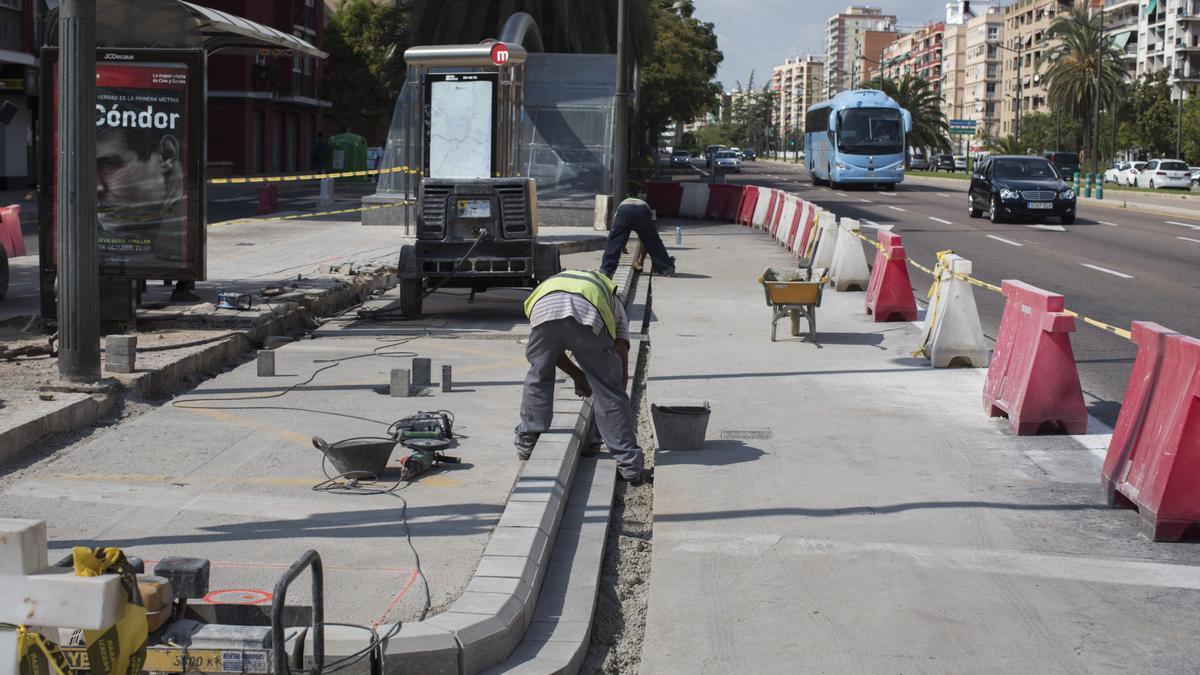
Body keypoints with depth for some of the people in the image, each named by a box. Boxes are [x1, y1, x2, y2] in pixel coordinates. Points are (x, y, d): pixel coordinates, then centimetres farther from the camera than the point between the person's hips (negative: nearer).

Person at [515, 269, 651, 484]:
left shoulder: (549, 284, 47)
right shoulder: (614, 304, 39)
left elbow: (551, 351, 41)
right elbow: (621, 355, 29)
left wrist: (577, 375, 53)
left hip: (544, 309, 2)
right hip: (589, 314, -2)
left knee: (539, 376, 28)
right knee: (608, 389, 11)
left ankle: (526, 443, 38)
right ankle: (629, 465, 13)